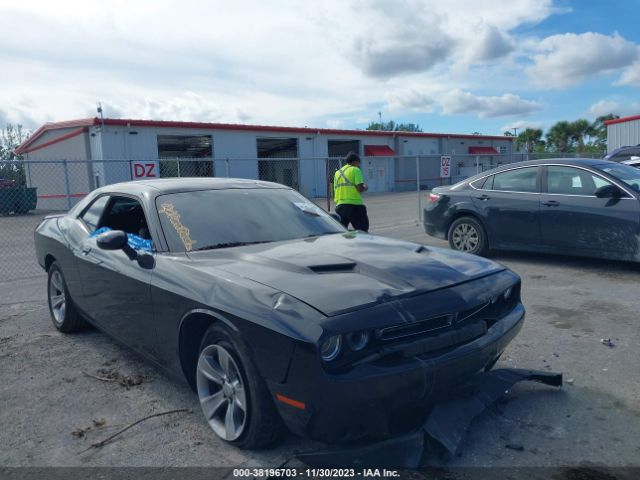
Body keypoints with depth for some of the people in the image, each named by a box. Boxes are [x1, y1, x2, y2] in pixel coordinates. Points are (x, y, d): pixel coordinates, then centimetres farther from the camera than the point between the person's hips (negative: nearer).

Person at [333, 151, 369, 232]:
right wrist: (365, 187, 8)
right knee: (363, 232, 4)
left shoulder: (338, 172, 17)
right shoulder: (355, 170, -2)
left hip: (340, 206, 6)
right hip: (354, 205, -6)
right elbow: (360, 188, -11)